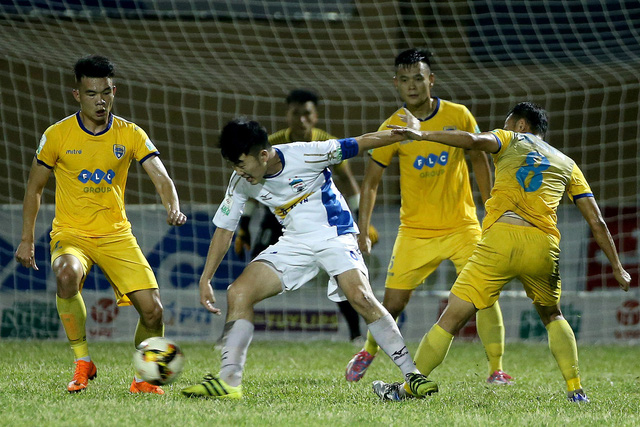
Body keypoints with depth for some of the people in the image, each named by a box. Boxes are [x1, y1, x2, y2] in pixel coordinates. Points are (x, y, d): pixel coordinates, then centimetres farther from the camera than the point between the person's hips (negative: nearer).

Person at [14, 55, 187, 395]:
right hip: (70, 233, -2)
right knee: (67, 274, -37)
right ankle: (82, 363, -21)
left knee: (152, 309, -11)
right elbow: (35, 187, 6)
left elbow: (161, 178, -11)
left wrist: (173, 208, -33)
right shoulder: (57, 135, -5)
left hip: (116, 235, 2)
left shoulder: (131, 135, -2)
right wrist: (27, 239, 4)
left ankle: (144, 379, 16)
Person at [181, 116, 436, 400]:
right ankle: (229, 381, -10)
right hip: (294, 245, 5)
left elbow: (360, 144, -12)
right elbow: (224, 228, 4)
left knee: (361, 297, -27)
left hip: (334, 235, -5)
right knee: (238, 292, -13)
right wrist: (205, 280, 1)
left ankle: (411, 375, -19)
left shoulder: (304, 155, -21)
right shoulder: (241, 182, -6)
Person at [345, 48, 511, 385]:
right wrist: (362, 232, -6)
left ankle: (496, 370, -8)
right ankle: (368, 352, 30)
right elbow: (370, 183, 0)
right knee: (393, 303, 0)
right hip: (415, 231, 0)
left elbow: (478, 158, 10)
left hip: (462, 227, 0)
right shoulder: (392, 128, -8)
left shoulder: (458, 116, -5)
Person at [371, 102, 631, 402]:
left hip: (502, 236, -3)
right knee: (552, 316, 28)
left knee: (452, 318, -1)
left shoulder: (511, 140, 19)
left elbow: (474, 140, -4)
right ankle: (575, 390, 17)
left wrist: (423, 135, -4)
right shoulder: (567, 164, 26)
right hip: (544, 246, 3)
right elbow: (596, 222, 22)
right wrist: (617, 267, 27)